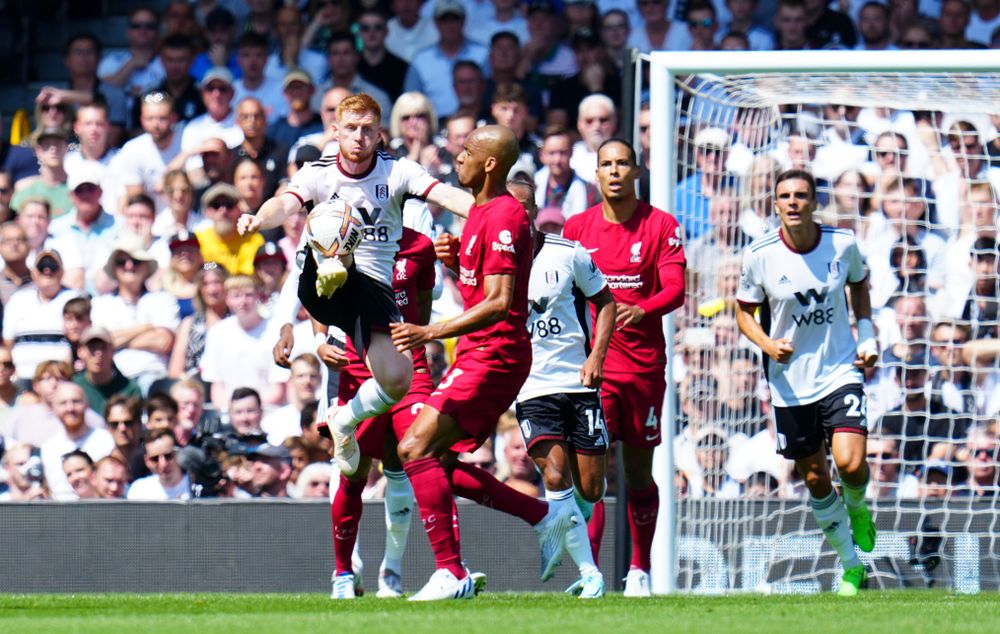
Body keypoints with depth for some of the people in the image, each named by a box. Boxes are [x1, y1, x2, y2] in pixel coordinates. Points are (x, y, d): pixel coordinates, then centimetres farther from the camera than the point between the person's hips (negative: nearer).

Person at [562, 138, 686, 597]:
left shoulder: (661, 226, 1)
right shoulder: (576, 227, 8)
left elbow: (675, 290, -8)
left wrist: (640, 310, -29)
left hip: (643, 364, 0)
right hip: (592, 364, 0)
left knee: (639, 471, 7)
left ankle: (640, 571, 19)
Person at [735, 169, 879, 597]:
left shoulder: (842, 244, -6)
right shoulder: (759, 255, -9)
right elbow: (744, 312, 3)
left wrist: (866, 334, 4)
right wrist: (768, 345, -16)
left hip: (840, 372, -1)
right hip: (790, 383, 1)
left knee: (850, 464, -19)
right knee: (815, 480, 6)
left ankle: (857, 509, 19)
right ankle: (851, 567, 24)